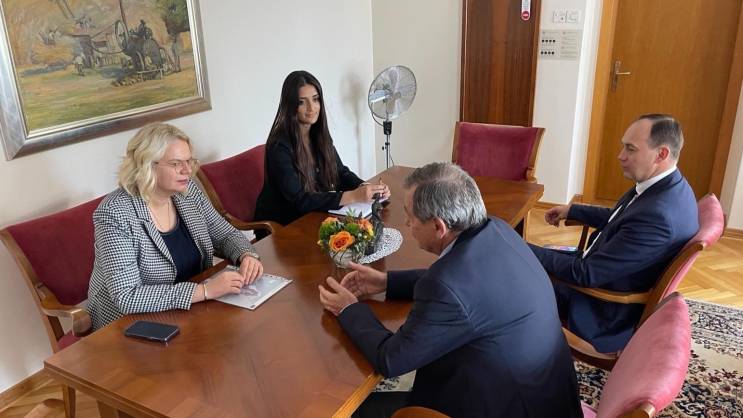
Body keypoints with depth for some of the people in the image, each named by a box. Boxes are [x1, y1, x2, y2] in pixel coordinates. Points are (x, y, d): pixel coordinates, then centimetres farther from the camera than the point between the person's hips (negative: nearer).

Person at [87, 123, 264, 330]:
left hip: (192, 313, 6)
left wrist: (247, 256, -14)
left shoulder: (188, 192, -4)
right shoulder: (115, 213, -22)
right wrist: (205, 290, -33)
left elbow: (227, 234, 8)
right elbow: (127, 298, -28)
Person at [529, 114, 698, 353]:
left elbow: (586, 274, -31)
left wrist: (526, 251, -23)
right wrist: (570, 211, 14)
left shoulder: (658, 216, -36)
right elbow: (618, 217, 16)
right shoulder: (666, 186, -5)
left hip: (609, 314, -9)